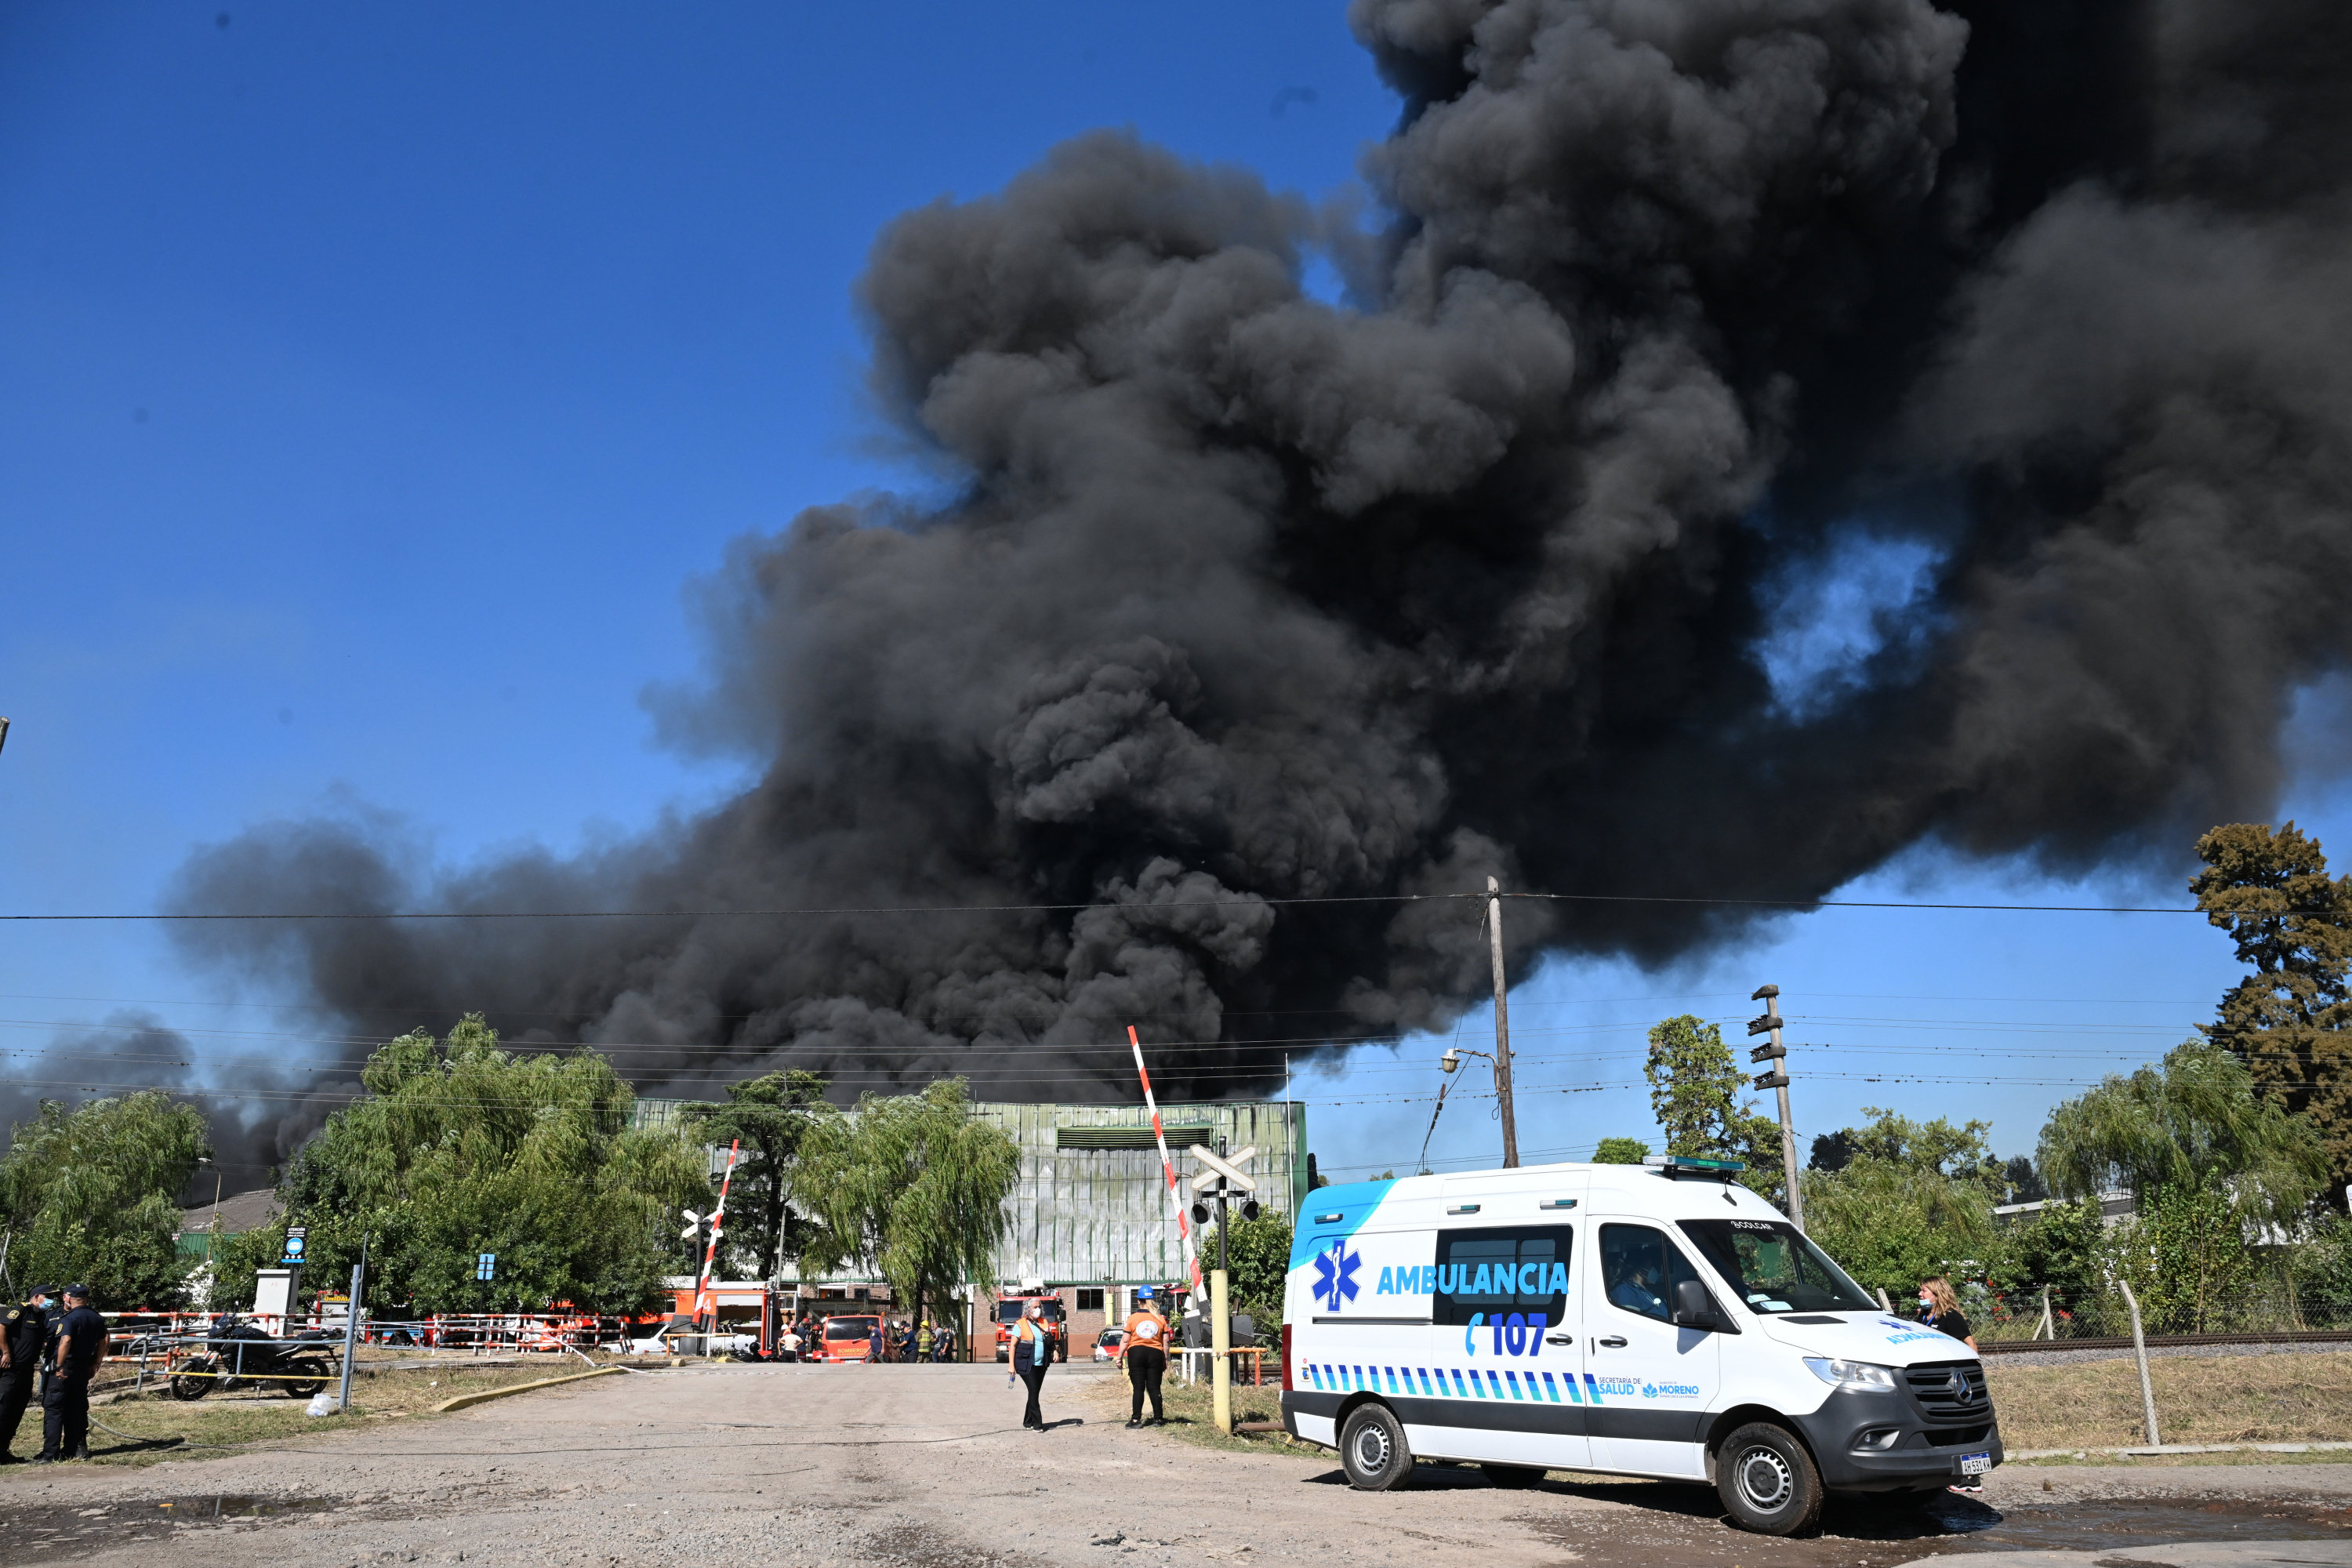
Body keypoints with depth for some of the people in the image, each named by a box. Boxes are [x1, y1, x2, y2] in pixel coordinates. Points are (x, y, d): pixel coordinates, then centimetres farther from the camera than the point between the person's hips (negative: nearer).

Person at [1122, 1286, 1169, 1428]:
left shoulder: (1132, 1318, -3)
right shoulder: (1160, 1319, 3)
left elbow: (1125, 1341, -4)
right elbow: (1166, 1342, 3)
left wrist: (1119, 1357, 5)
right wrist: (1165, 1359, 11)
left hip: (1136, 1354, -1)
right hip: (1155, 1354, 2)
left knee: (1138, 1387, 2)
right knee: (1154, 1387, 6)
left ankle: (1136, 1419, 0)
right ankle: (1158, 1418, 8)